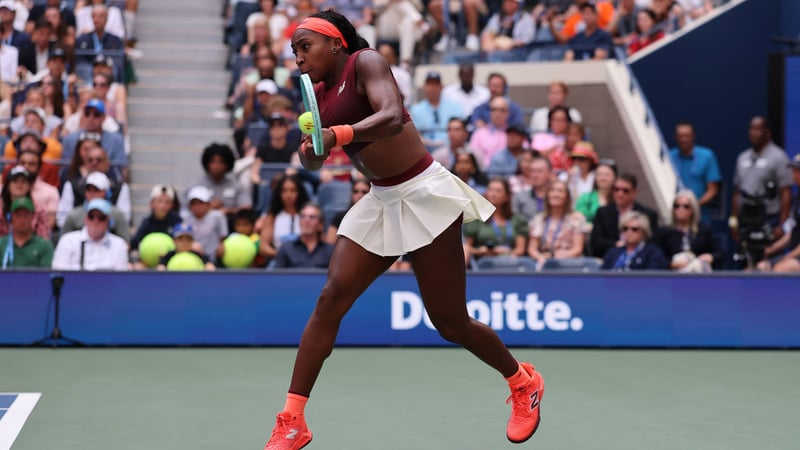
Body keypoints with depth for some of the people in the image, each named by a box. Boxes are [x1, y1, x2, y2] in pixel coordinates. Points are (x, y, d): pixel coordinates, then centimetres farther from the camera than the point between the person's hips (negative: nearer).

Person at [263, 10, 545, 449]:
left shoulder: (365, 62, -10)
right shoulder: (322, 93, 11)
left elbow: (392, 117, -27)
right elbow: (313, 162, 8)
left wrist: (337, 135, -41)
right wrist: (310, 144, -14)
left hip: (423, 195, -7)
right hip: (381, 202, 7)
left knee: (450, 322, 0)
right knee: (330, 300, -9)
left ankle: (523, 382, 27)